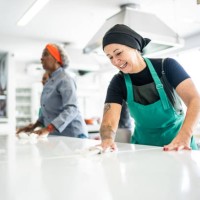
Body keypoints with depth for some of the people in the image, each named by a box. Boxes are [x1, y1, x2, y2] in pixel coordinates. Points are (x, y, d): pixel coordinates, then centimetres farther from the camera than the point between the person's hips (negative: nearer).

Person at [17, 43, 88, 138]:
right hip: (56, 136, 7)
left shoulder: (64, 79, -15)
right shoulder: (49, 82, 11)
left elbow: (71, 109, -26)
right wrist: (35, 125, 8)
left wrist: (48, 129, -34)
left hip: (72, 135, -7)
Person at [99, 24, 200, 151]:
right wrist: (107, 140, -37)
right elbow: (109, 122, -15)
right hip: (144, 148, 2)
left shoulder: (167, 66, -9)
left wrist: (184, 136, -36)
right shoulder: (118, 83, -5)